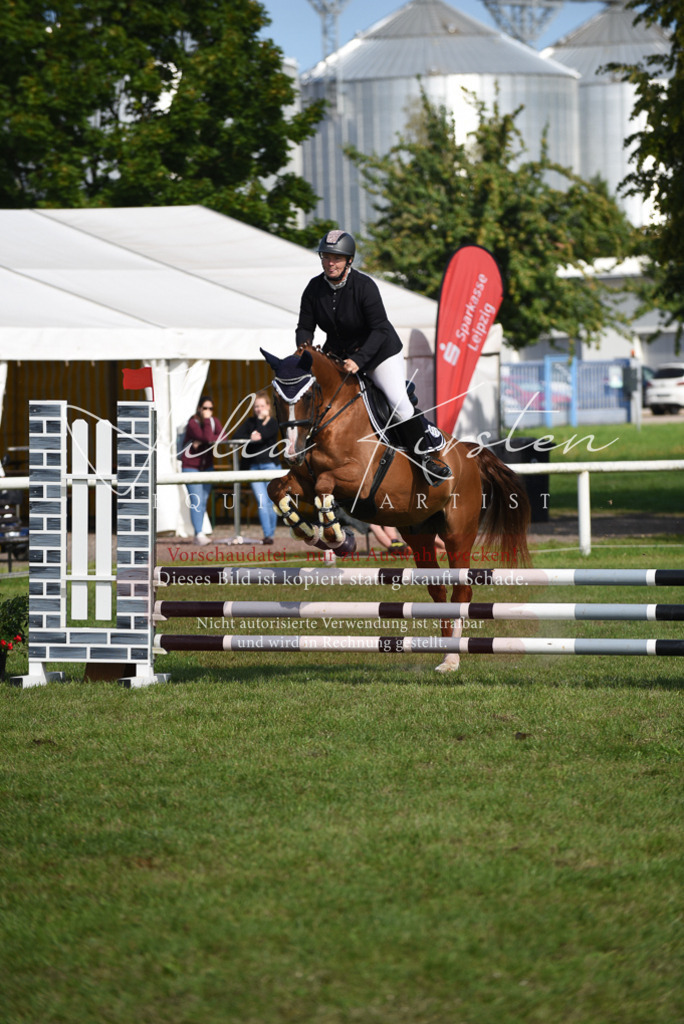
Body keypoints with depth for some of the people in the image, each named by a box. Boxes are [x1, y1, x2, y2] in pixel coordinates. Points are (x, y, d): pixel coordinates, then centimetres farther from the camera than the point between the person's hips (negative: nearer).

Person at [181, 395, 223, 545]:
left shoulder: (214, 421, 3)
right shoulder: (192, 423, -16)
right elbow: (209, 438, -27)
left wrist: (202, 442, -22)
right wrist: (206, 420, -21)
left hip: (207, 466, 6)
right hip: (191, 466, -6)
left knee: (203, 501, 6)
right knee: (196, 501, -14)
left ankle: (200, 533, 12)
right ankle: (199, 533, -18)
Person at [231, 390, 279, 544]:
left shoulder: (273, 423, 1)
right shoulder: (250, 422, 12)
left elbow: (262, 435, -17)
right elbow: (236, 436, -1)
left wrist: (262, 419, -5)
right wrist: (251, 438, -16)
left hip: (270, 464, -2)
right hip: (253, 466, 2)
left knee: (270, 502, -2)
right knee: (262, 503, -8)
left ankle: (270, 533, 11)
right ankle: (267, 535, -11)